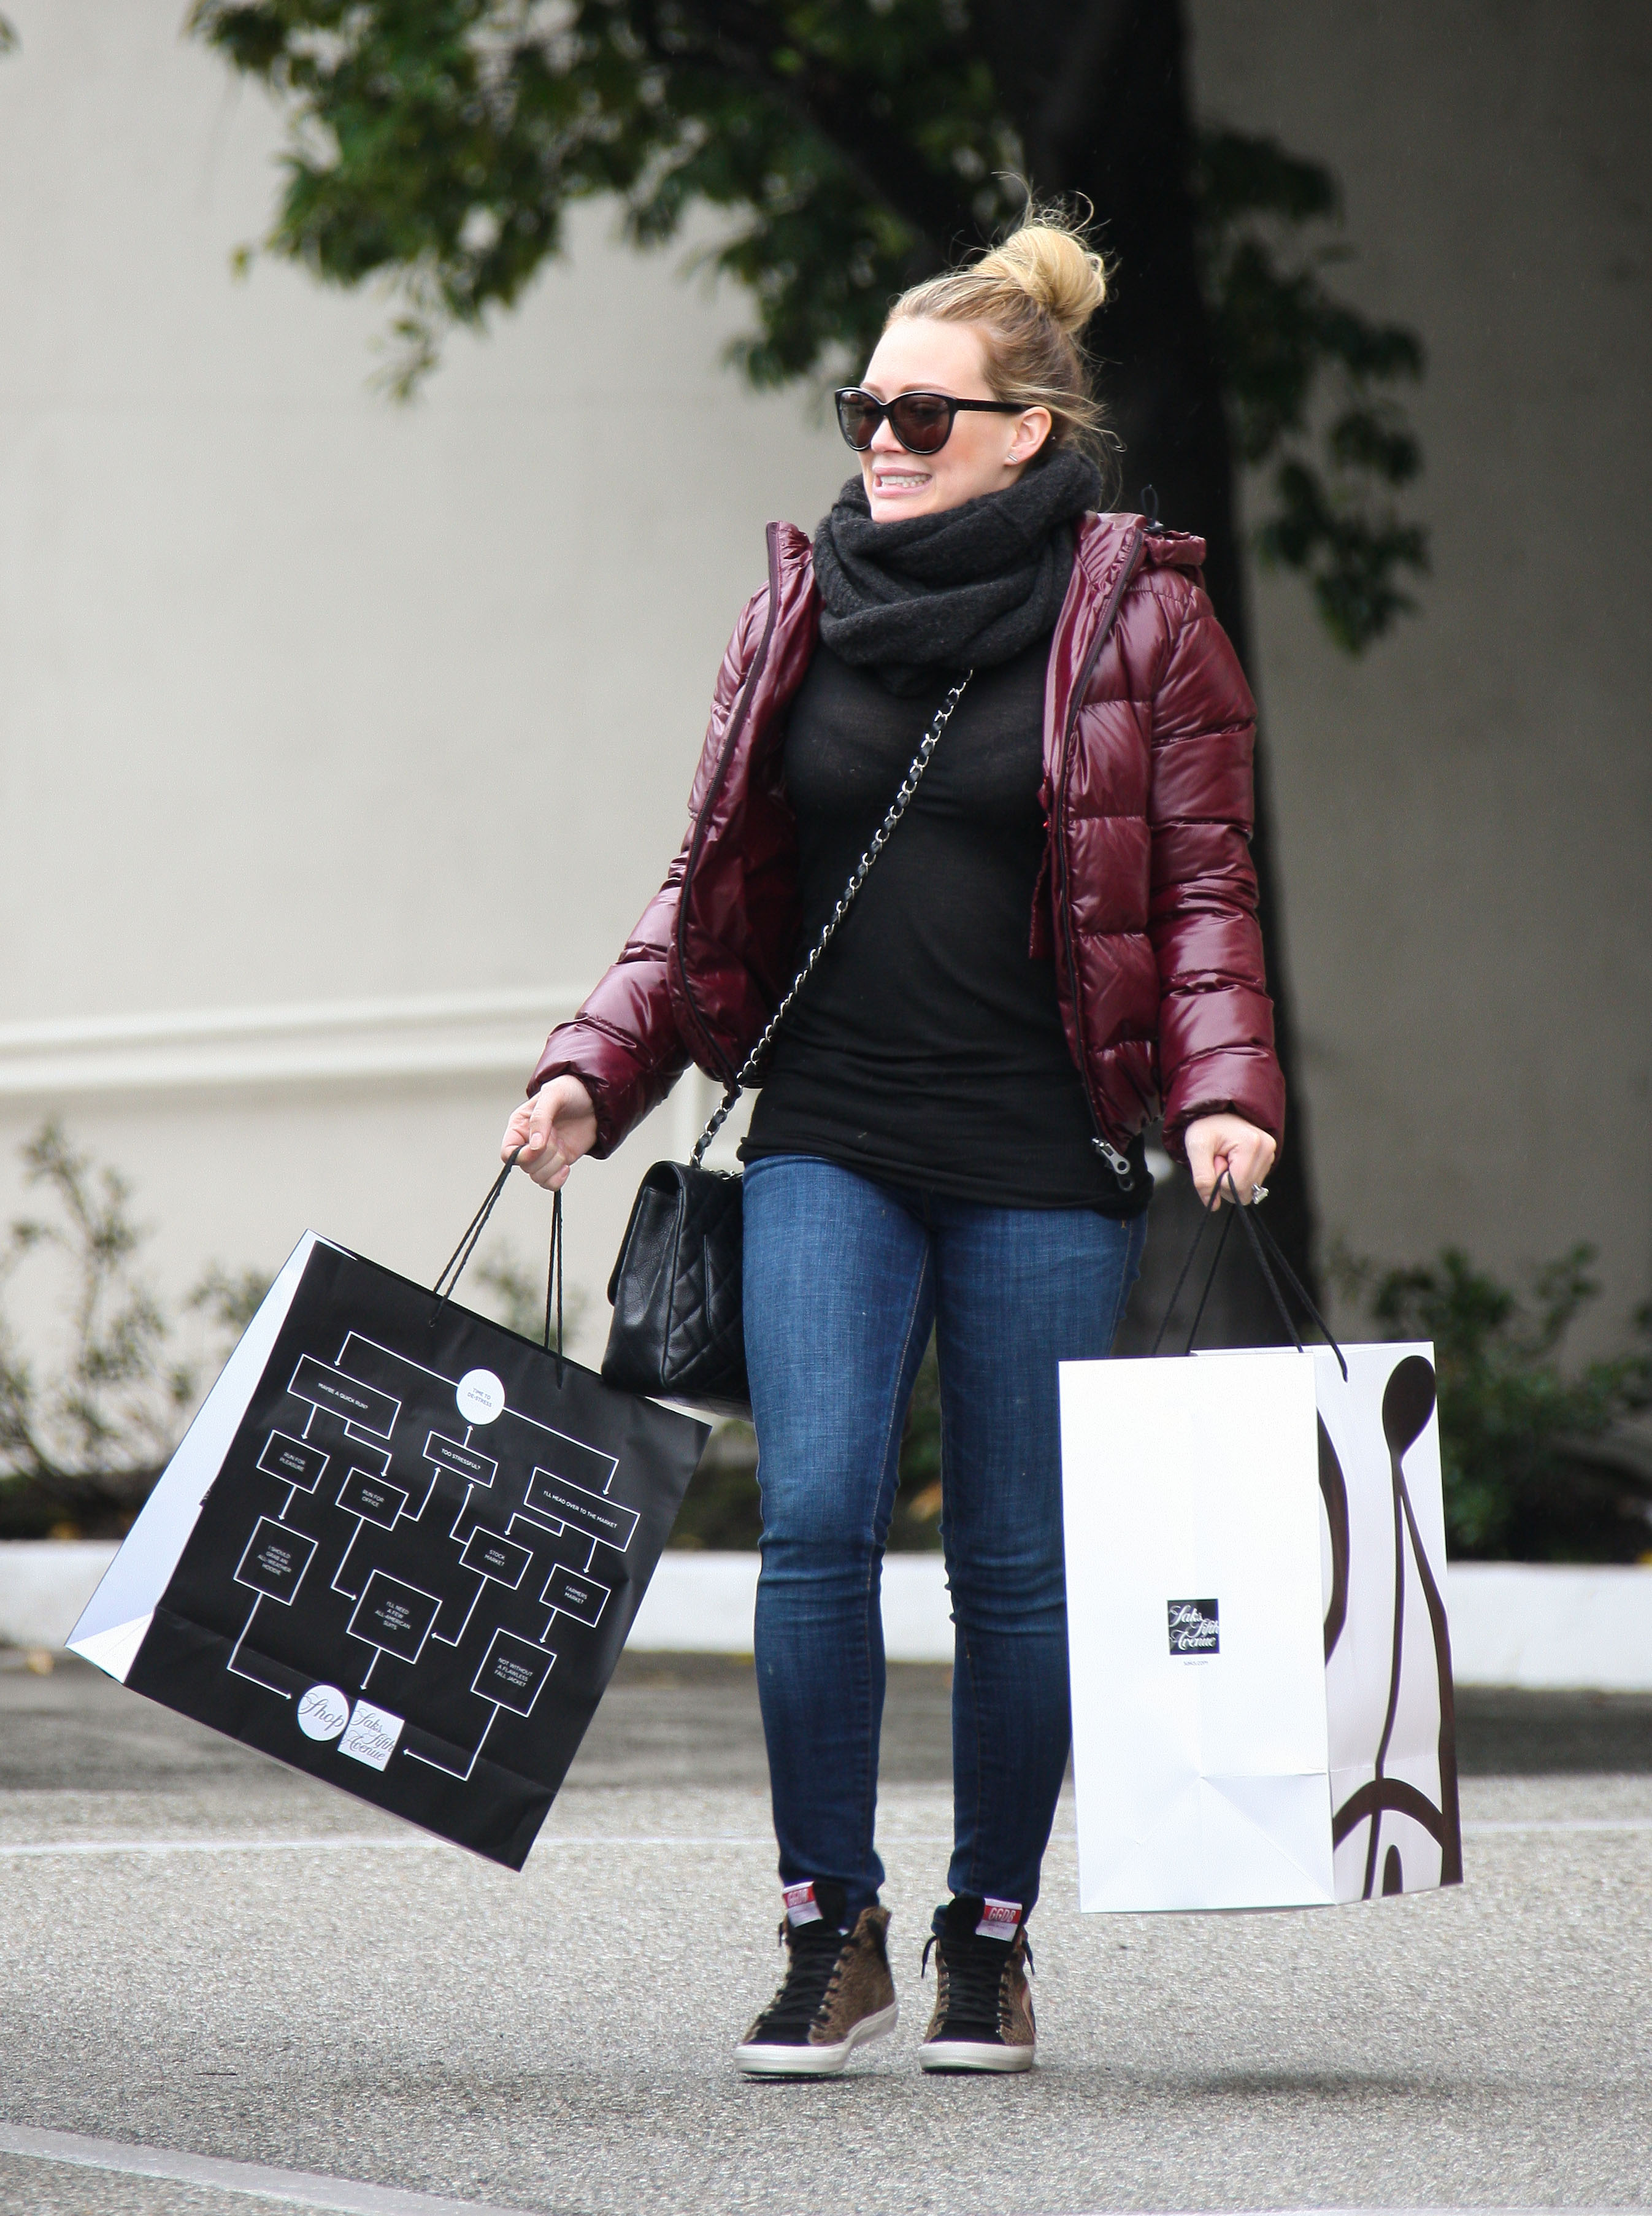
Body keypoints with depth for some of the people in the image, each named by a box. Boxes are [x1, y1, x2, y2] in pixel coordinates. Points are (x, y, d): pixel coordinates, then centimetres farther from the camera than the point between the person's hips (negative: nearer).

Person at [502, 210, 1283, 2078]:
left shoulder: (1137, 619, 0)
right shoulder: (807, 608, 10)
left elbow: (1201, 888, 0)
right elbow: (715, 888, 14)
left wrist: (1224, 1089, -15)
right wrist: (593, 1072, 4)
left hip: (1042, 1166, -2)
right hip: (829, 1140, 2)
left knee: (1015, 1560, 3)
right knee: (815, 1517, -10)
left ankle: (989, 1940, 18)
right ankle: (831, 1935, 0)